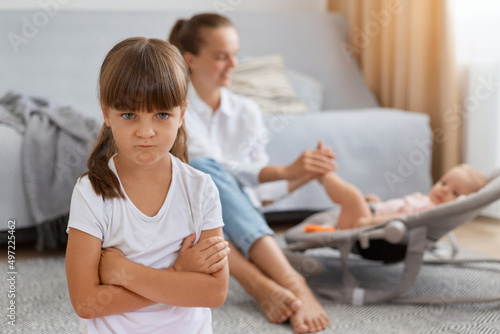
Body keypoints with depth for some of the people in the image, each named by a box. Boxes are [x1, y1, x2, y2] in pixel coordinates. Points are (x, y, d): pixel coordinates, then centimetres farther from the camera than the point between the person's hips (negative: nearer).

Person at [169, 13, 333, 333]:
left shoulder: (247, 111, 14)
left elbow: (259, 191, 12)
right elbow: (210, 170, -17)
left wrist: (308, 174, -5)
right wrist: (286, 171, -28)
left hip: (241, 223, 2)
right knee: (201, 169, -35)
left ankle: (261, 283, -57)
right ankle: (291, 281, -54)